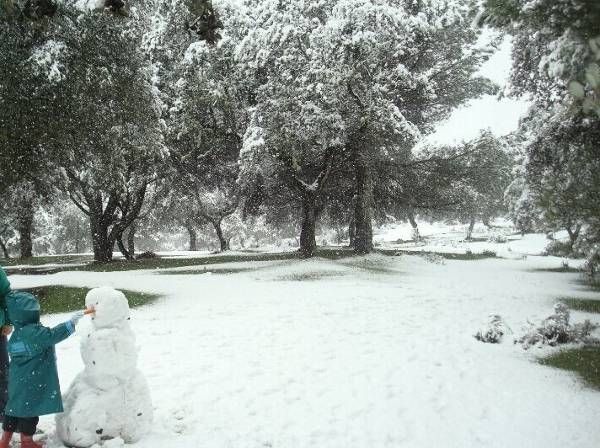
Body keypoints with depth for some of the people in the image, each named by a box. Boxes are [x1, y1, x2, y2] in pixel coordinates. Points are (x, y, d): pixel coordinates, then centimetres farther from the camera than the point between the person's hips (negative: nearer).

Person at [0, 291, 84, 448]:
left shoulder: (17, 333, 6)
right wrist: (71, 322, -31)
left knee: (14, 406, 18)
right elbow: (53, 335, -33)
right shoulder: (34, 331, -23)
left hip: (18, 380, 9)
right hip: (32, 382, -8)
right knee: (30, 408, 6)